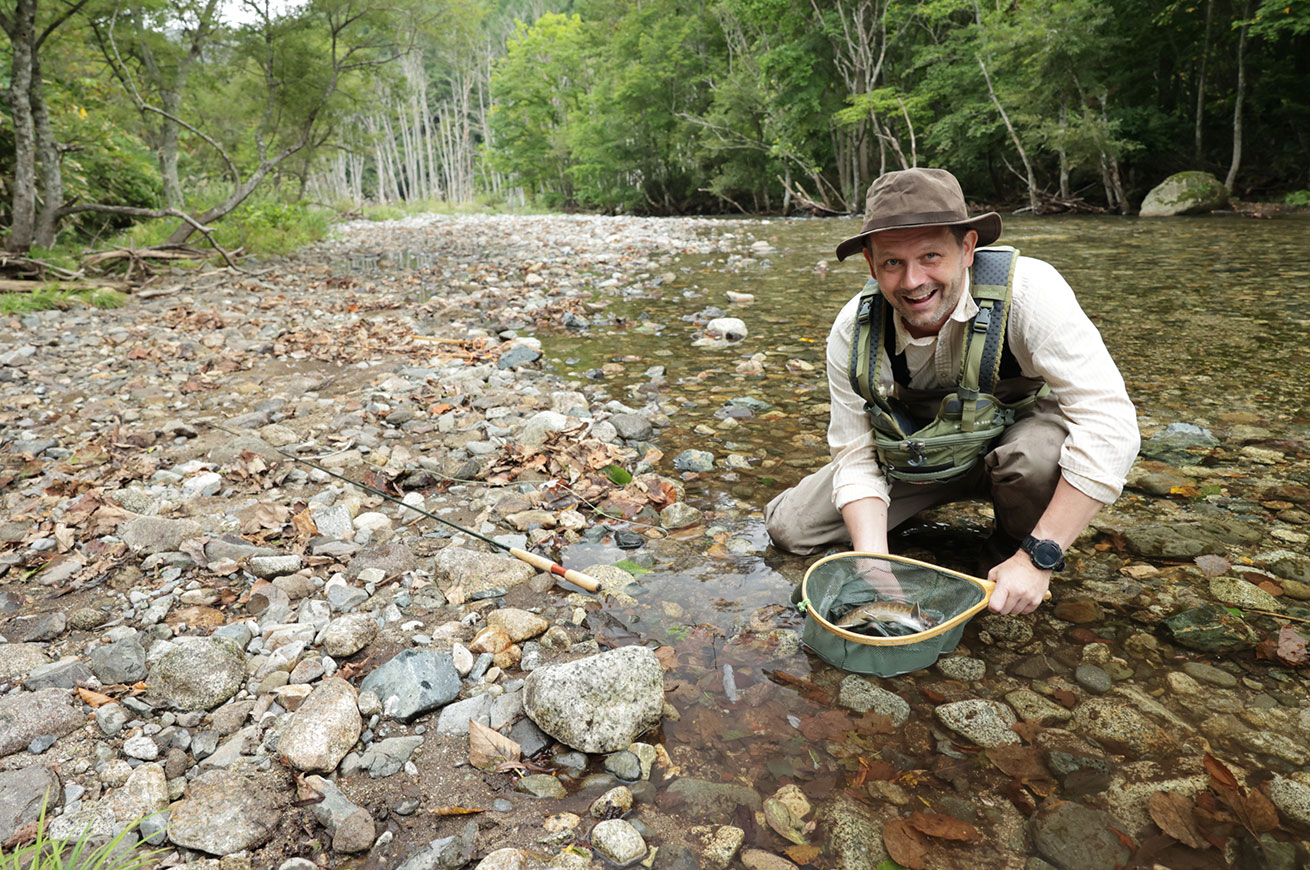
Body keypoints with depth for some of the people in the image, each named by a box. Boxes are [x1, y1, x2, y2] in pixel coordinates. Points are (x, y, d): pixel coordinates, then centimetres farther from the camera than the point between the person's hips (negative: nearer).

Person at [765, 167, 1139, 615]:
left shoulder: (1028, 289, -31)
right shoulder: (853, 331, -20)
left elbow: (1108, 423, -35)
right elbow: (856, 457, -14)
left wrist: (1037, 558, -36)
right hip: (918, 458, 3)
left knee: (1040, 454, -40)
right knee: (789, 528, -4)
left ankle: (1016, 546, -3)